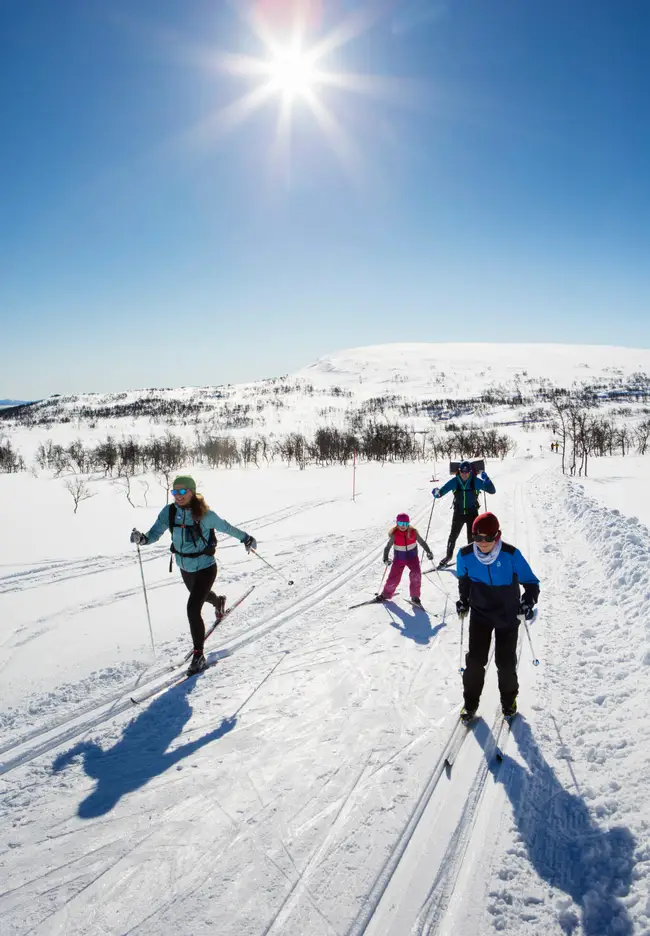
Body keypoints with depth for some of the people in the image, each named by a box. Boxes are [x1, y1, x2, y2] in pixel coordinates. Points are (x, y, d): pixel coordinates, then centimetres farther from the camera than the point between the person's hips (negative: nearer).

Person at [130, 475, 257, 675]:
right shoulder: (169, 512, -14)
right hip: (185, 568, 6)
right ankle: (218, 602, 70)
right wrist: (142, 538, -37)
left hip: (205, 568, -6)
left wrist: (246, 538, 5)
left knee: (193, 608, -17)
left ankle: (198, 656, 0)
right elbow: (155, 534, -15)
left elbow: (226, 527, -9)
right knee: (199, 595, 33)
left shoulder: (205, 515, -24)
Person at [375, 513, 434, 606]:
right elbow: (387, 547, -12)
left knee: (416, 574, -21)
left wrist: (428, 552, -8)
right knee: (394, 578, 1)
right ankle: (386, 594, 29)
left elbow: (422, 542, 0)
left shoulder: (413, 532, -14)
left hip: (412, 557, 1)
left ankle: (415, 597, -4)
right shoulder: (394, 534, -18)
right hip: (399, 559, 0)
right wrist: (386, 558, -24)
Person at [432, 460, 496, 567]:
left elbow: (492, 491, -14)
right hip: (458, 513, 1)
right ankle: (449, 556, 34)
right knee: (453, 535, 13)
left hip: (472, 513, -1)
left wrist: (486, 479, -31)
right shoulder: (454, 481, -12)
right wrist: (437, 493, -35)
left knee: (472, 538, 0)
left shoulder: (476, 481, -14)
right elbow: (442, 491, -10)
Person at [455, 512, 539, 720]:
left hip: (507, 616, -1)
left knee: (506, 661, 8)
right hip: (479, 614, 1)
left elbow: (531, 581, -10)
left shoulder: (511, 555, -21)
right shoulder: (465, 555, -14)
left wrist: (528, 601, -26)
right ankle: (470, 702, 19)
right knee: (475, 660, -1)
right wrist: (463, 601, 0)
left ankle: (509, 698, 35)